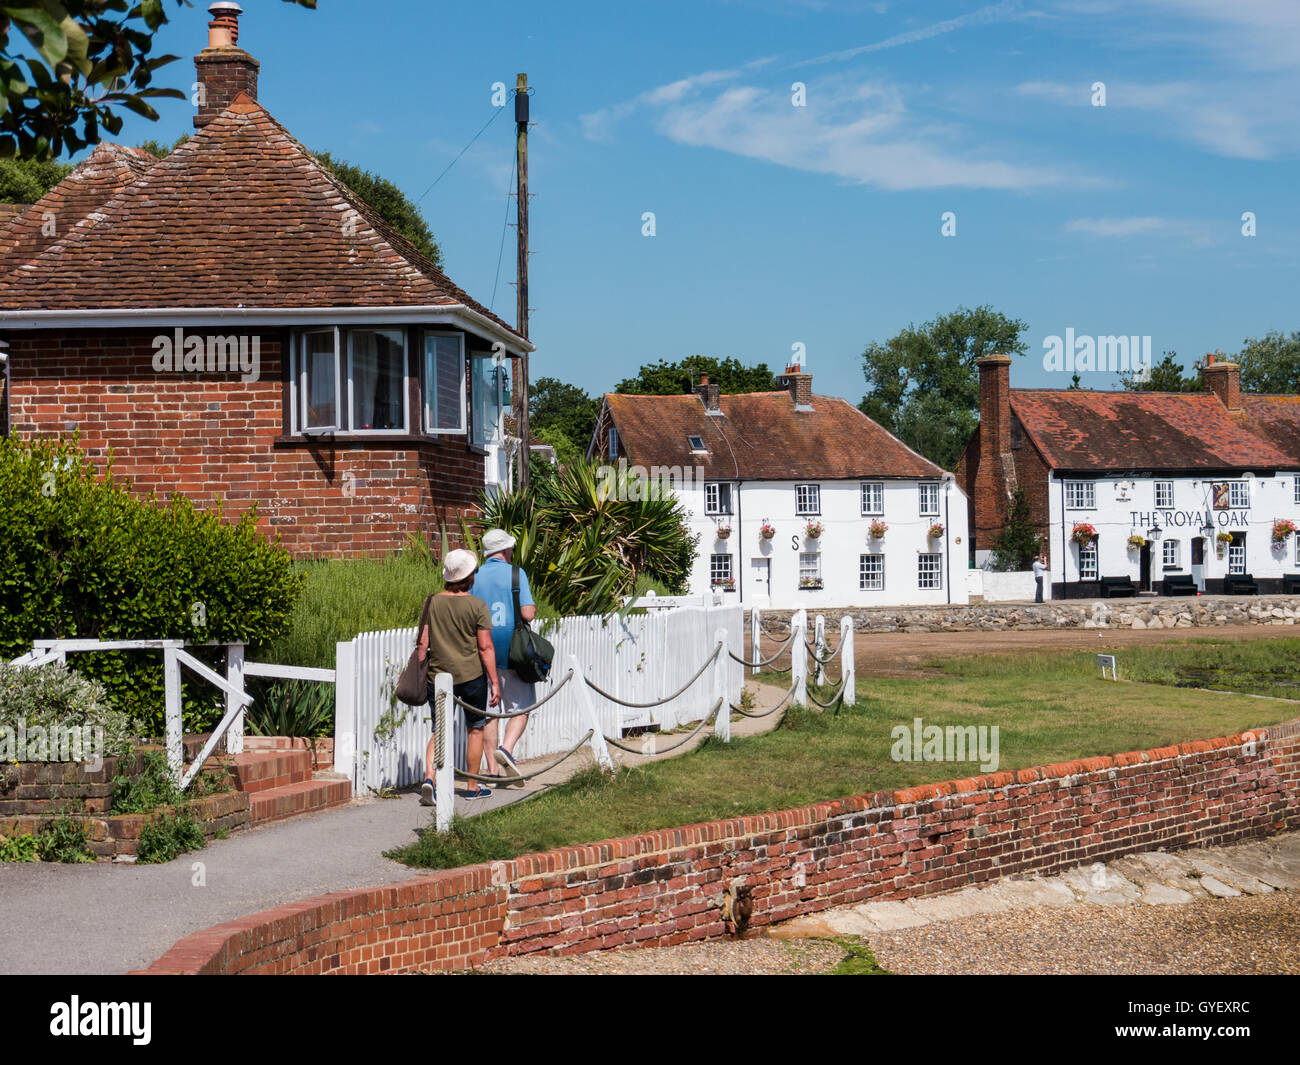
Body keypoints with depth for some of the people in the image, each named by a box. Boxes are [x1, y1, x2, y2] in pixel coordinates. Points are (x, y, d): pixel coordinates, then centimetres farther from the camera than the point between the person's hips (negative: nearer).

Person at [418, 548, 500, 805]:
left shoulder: (432, 603, 1)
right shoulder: (477, 605, -9)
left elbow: (423, 643, 1)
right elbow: (485, 647, -10)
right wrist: (495, 682, -5)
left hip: (438, 675, 3)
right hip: (472, 675, -3)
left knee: (439, 731, 9)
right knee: (475, 729, 13)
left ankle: (429, 779, -13)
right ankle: (473, 786, 19)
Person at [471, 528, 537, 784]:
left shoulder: (474, 578, 5)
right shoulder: (516, 574, -6)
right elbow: (528, 614, -14)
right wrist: (534, 608, 8)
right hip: (511, 651, -4)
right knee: (521, 706, 6)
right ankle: (507, 749, -18)